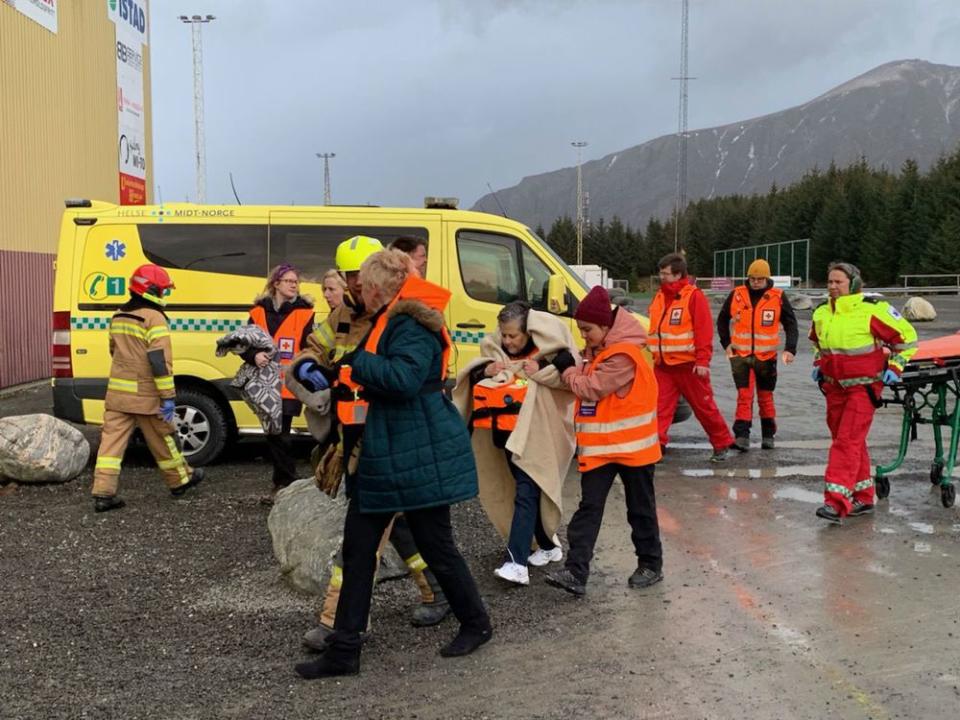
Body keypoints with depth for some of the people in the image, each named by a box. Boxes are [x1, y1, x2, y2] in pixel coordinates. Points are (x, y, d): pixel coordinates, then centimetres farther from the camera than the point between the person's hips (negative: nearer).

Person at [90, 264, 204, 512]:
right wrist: (168, 397, -17)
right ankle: (180, 480, 27)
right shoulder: (154, 318, -13)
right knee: (163, 439, 10)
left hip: (117, 392, 6)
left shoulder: (118, 317, 11)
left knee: (113, 439, 3)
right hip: (145, 396, -6)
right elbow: (160, 361, -19)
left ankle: (103, 493, -2)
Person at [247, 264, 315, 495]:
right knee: (273, 434, 11)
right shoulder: (259, 312, 8)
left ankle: (284, 485, 4)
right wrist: (254, 355, -13)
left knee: (279, 435, -6)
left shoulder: (304, 313, -1)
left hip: (289, 385, -4)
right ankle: (283, 483, 23)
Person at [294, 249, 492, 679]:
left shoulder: (412, 325, -18)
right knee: (358, 545, 7)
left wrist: (354, 361, -23)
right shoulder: (389, 321, 14)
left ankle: (476, 623, 29)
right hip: (385, 453, 10)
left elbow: (404, 377, -33)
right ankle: (344, 649, 12)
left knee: (436, 546, 5)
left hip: (420, 457, -10)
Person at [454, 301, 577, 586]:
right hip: (508, 435, 7)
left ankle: (516, 562, -18)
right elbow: (472, 379, 13)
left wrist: (541, 371, -23)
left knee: (526, 493, -13)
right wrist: (485, 371, -8)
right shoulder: (494, 349, 7)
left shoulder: (548, 350, -10)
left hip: (537, 437, -6)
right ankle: (549, 546, 33)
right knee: (527, 491, 16)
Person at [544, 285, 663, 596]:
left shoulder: (623, 355, -21)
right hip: (599, 447, 8)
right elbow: (586, 383, 14)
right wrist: (570, 367, -2)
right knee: (589, 508, -1)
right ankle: (576, 572, -5)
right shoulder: (595, 351, 10)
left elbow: (592, 388, -23)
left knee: (640, 509, 9)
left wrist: (568, 368, -10)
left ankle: (651, 564, 26)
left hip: (632, 446, -8)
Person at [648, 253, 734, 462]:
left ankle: (722, 444, 20)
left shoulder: (694, 296, -9)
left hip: (689, 364, -6)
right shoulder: (660, 296, 13)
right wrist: (655, 355, 17)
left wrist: (703, 361, -19)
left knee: (704, 406, 5)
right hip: (663, 366, 6)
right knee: (659, 407, -3)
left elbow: (704, 331, -14)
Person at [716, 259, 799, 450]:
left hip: (766, 356, 0)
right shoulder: (736, 295, -1)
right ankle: (741, 436, -10)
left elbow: (791, 324, 0)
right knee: (744, 395, -8)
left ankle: (768, 435, 23)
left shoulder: (778, 297, -4)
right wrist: (726, 343, 5)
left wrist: (790, 349, -11)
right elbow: (722, 320, 12)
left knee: (766, 397, 12)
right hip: (740, 355, 0)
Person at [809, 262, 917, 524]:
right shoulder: (821, 313, 5)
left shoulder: (873, 310, -15)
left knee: (848, 442, -14)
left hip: (863, 387, -7)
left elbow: (906, 337, -7)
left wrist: (894, 367, -10)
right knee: (842, 440, 12)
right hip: (833, 387, 7)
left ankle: (836, 503, -17)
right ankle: (863, 498, 25)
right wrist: (818, 364, 15)